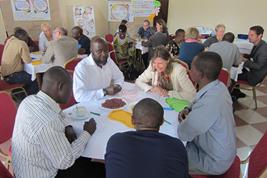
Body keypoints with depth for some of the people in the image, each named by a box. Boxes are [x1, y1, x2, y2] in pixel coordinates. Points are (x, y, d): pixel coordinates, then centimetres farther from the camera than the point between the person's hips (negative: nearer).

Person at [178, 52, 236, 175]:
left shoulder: (209, 104, -39)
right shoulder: (218, 86, -11)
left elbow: (182, 134, -26)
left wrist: (184, 120, -7)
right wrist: (189, 109, -7)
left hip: (214, 161, -7)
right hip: (219, 150, 8)